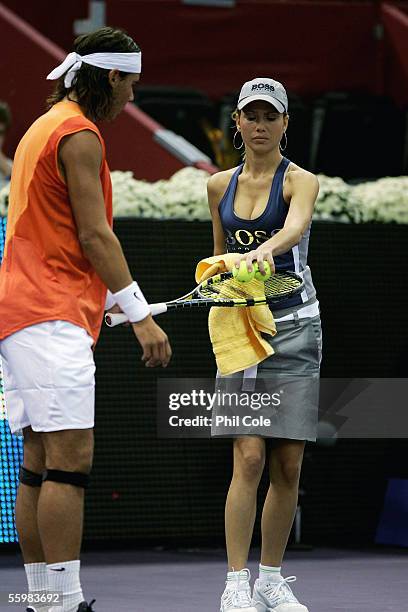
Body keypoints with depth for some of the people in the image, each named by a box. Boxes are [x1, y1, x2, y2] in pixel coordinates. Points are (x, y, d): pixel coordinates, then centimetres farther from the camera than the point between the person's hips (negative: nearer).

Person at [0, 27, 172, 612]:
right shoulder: (79, 135, -9)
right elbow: (95, 235, -14)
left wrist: (115, 306, 26)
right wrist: (141, 315, -13)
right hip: (51, 318, -10)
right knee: (70, 458, -14)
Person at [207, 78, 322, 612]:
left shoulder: (300, 181, -5)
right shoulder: (219, 186, 8)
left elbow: (295, 227, -28)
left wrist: (266, 249, -48)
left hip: (294, 327, -1)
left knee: (288, 466, 0)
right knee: (249, 457, -12)